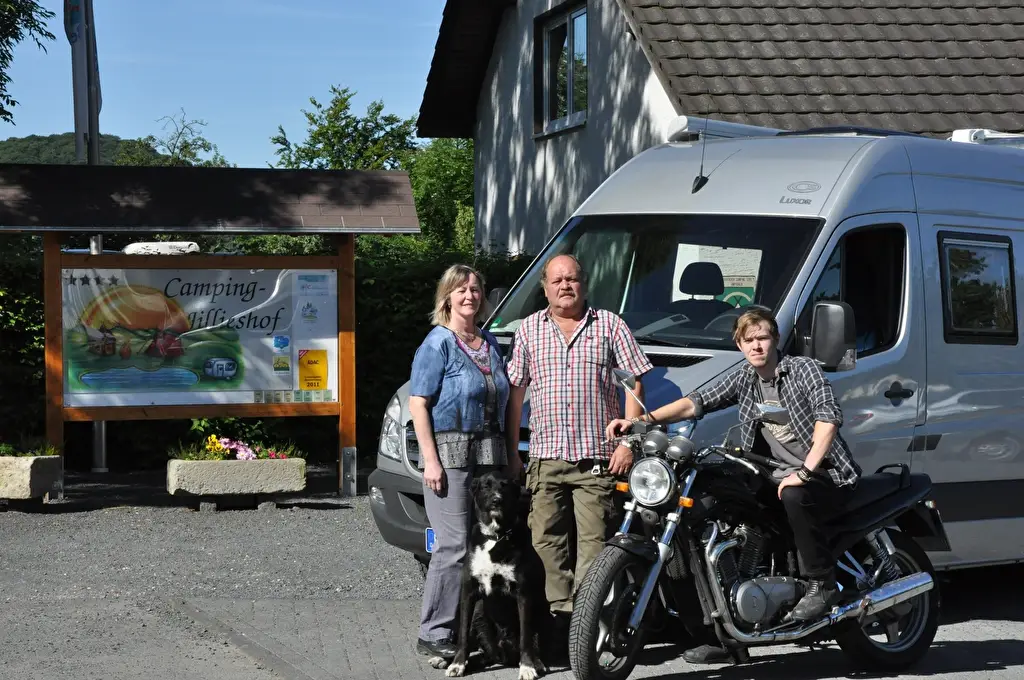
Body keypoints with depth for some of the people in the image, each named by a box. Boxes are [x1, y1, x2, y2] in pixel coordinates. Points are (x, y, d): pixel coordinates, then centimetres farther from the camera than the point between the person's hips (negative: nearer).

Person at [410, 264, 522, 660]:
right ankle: (434, 635, -7)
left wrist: (511, 452, 20)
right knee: (455, 547, -12)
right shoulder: (438, 344, -4)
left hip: (489, 455, 7)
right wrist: (430, 460, -17)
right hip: (450, 453, -7)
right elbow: (418, 405, -10)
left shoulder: (490, 344, 17)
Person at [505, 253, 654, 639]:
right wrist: (511, 451, 7)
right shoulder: (529, 330, 13)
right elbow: (514, 391, 13)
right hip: (545, 458, 2)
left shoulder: (609, 326, 8)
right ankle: (558, 613, 2)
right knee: (547, 541, -2)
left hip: (597, 458, -2)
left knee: (594, 541, -7)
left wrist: (628, 443, -4)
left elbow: (635, 382, 5)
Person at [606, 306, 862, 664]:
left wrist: (804, 471, -28)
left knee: (794, 496, -39)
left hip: (827, 475, -7)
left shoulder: (803, 369, -6)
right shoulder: (744, 379, 11)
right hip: (779, 476, 7)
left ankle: (822, 584, -23)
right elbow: (698, 401, 2)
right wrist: (642, 419, -12)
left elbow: (829, 416, -19)